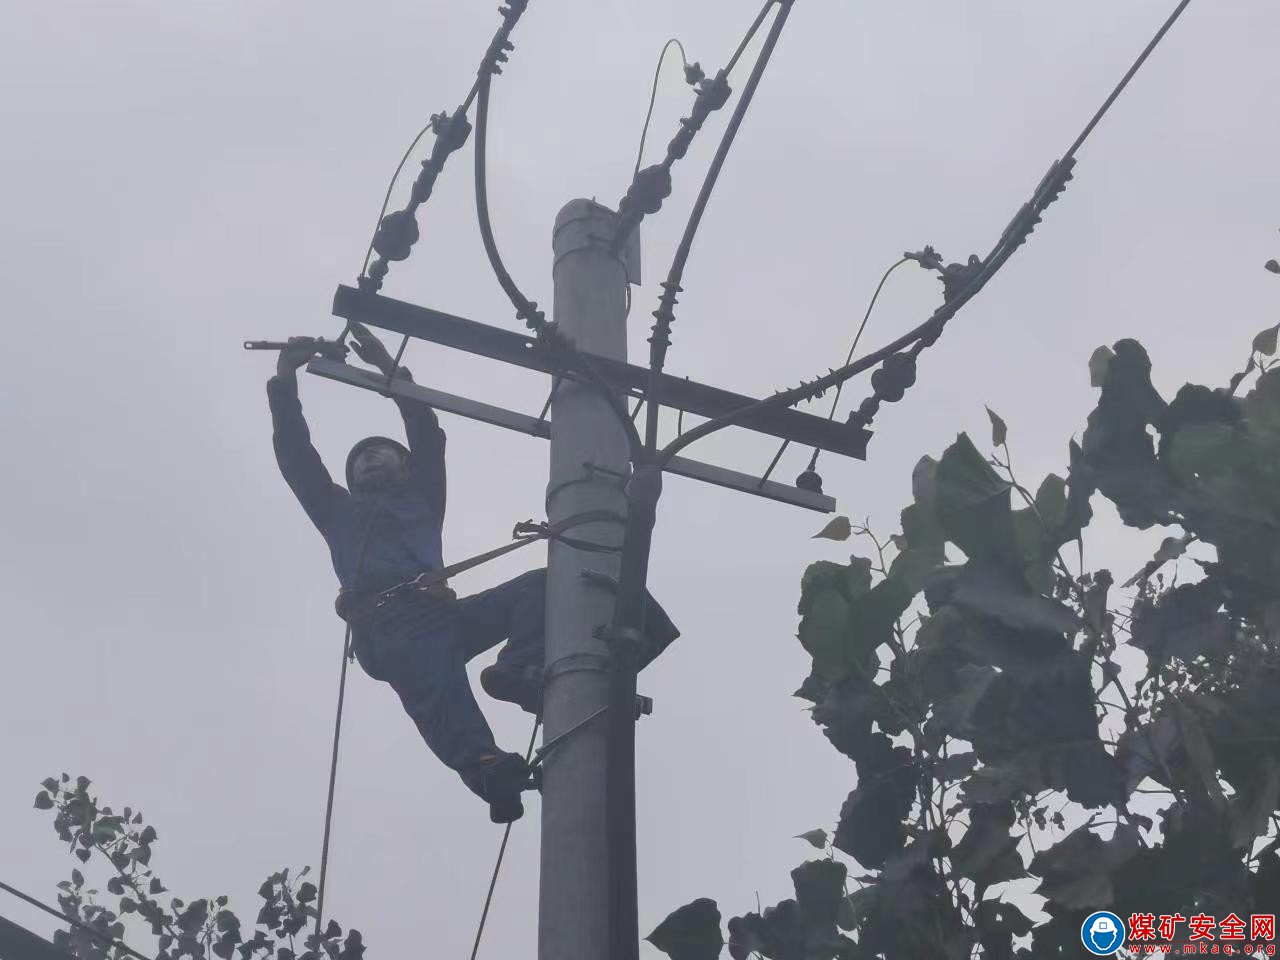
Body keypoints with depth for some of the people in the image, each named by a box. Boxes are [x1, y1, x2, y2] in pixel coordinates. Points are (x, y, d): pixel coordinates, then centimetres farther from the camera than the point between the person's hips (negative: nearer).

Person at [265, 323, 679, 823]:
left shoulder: (421, 501, 38)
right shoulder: (338, 511, 36)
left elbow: (427, 434, 26)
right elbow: (295, 453, 26)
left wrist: (390, 369, 20)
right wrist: (285, 380, 17)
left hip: (438, 611, 4)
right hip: (386, 624, -3)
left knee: (538, 585, -20)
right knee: (433, 680, -37)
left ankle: (518, 670, -50)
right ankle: (484, 766, -66)